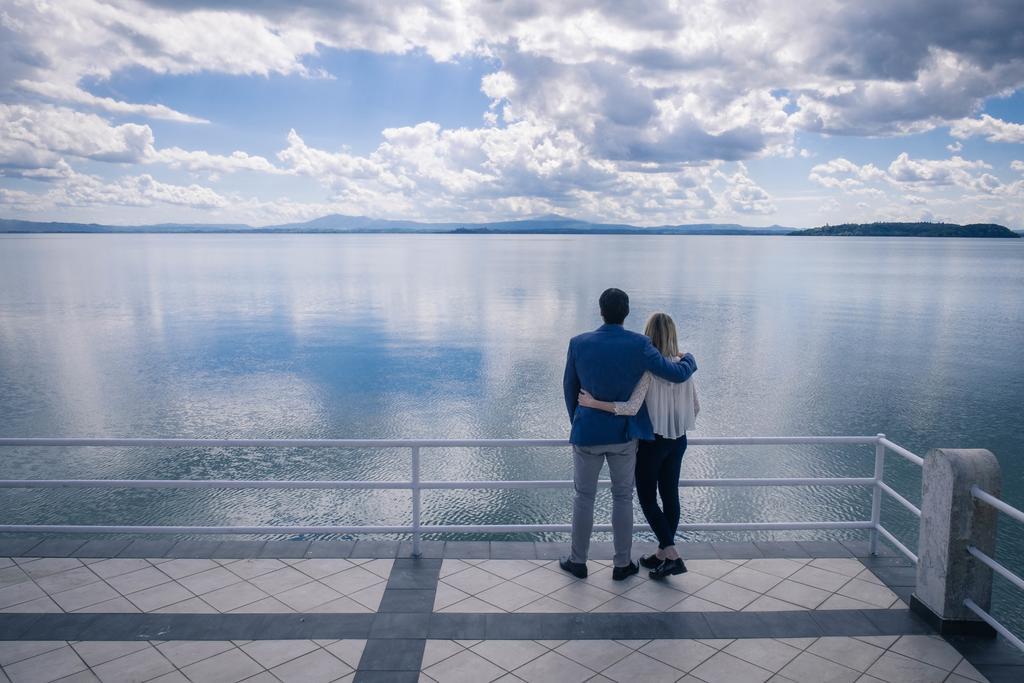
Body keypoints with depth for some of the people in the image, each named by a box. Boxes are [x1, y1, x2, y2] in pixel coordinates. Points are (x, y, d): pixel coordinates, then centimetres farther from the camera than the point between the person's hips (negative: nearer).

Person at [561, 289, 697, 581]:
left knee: (583, 497, 14)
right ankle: (622, 564, 25)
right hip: (624, 435, 0)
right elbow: (677, 374, -8)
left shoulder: (579, 343, -9)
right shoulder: (639, 345, -14)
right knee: (623, 497, 14)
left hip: (587, 434, 0)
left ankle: (578, 561, 25)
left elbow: (569, 388, 1)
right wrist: (689, 358, 16)